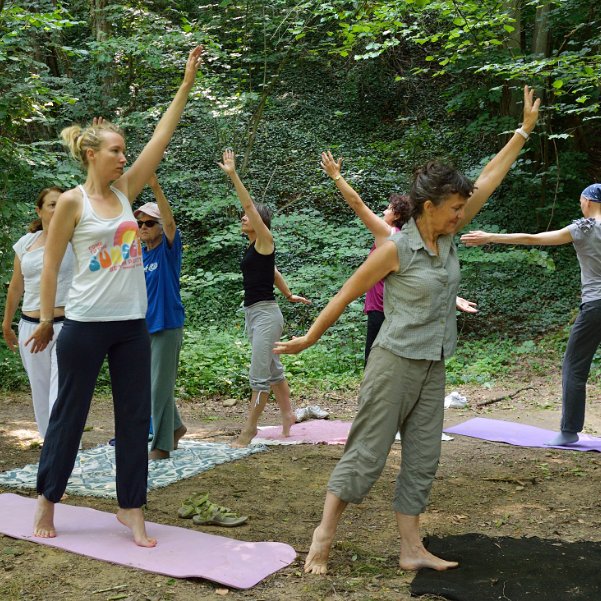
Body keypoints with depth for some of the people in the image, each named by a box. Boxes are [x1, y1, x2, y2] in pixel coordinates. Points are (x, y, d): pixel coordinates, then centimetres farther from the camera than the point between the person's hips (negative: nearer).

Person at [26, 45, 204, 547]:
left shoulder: (126, 191, 8)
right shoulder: (72, 201, -6)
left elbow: (161, 136, 6)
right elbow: (51, 265, -3)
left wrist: (187, 83, 6)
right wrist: (46, 320, -3)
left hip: (133, 325, 5)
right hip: (86, 325, -5)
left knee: (135, 417, 7)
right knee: (70, 415, 7)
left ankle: (132, 508, 17)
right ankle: (47, 499, 26)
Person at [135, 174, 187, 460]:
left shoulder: (169, 247, -7)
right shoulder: (137, 254, 10)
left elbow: (170, 222, -26)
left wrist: (156, 188, -39)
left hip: (167, 325, -7)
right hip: (143, 326, 7)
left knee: (160, 386, -5)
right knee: (151, 384, 15)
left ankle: (162, 445, 4)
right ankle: (175, 426, 34)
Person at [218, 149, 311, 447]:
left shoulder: (265, 241, -9)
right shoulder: (253, 247, 14)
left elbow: (249, 204, -19)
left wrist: (233, 175, -21)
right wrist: (289, 295, 38)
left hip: (266, 313, -10)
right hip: (251, 313, 10)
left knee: (260, 374, -8)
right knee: (273, 369, 17)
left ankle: (250, 426, -5)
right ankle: (287, 414, 29)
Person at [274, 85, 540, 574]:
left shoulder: (447, 238, 4)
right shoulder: (396, 249, -15)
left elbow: (489, 180, 8)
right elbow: (346, 295, -8)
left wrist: (525, 129, 12)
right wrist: (308, 339, -2)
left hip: (433, 369, 7)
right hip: (395, 363, -7)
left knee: (422, 459, 8)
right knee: (367, 453, -2)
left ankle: (412, 548, 16)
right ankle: (324, 535, 10)